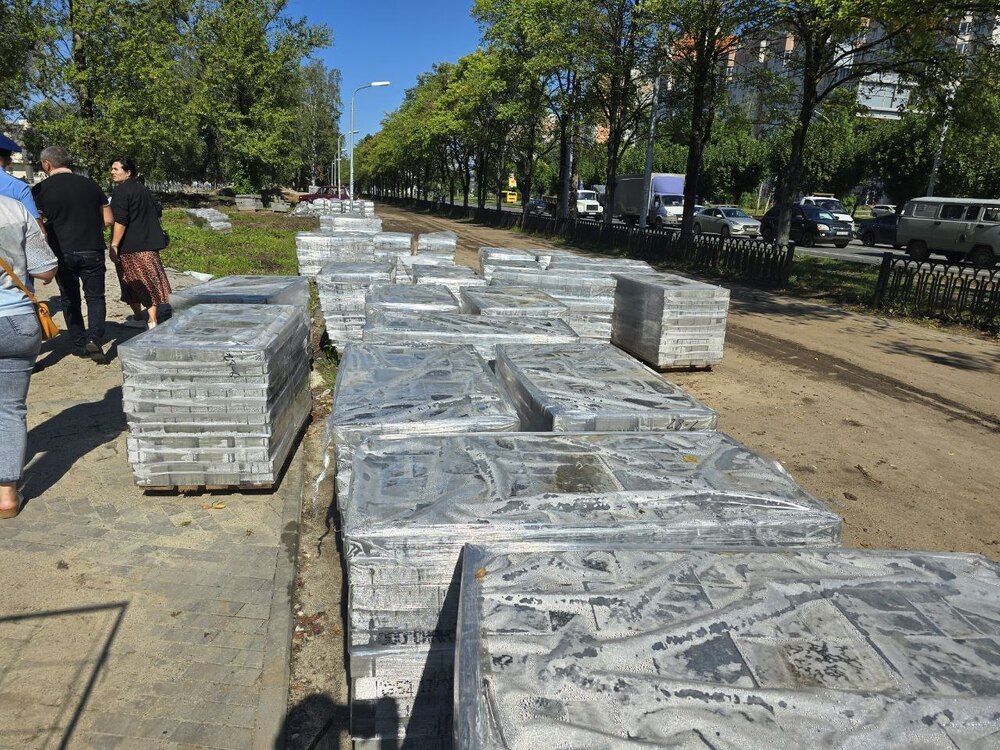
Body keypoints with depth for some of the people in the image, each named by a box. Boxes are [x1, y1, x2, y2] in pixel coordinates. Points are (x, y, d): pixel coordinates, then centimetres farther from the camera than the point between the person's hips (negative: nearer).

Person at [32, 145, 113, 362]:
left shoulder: (41, 190, -5)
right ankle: (95, 338, -12)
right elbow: (107, 220, 4)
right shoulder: (90, 184, 1)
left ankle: (80, 344, 19)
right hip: (92, 251, 1)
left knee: (70, 299, 14)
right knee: (95, 296, 9)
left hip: (62, 253, 0)